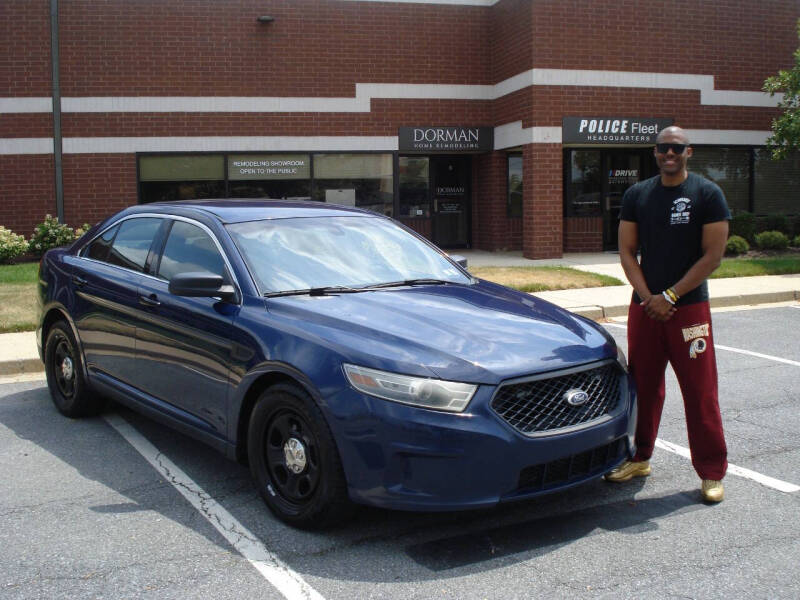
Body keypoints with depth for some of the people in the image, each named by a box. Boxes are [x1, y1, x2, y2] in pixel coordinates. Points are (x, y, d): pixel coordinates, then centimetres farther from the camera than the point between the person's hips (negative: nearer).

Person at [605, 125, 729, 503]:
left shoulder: (707, 194, -2)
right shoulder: (637, 195, 9)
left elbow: (713, 255, -7)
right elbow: (627, 251, 7)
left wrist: (669, 296, -12)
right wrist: (647, 296, -7)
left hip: (690, 306, -3)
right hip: (644, 307, 3)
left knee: (700, 391, -1)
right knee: (643, 386, 10)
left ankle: (711, 472, 10)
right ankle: (639, 458, 25)